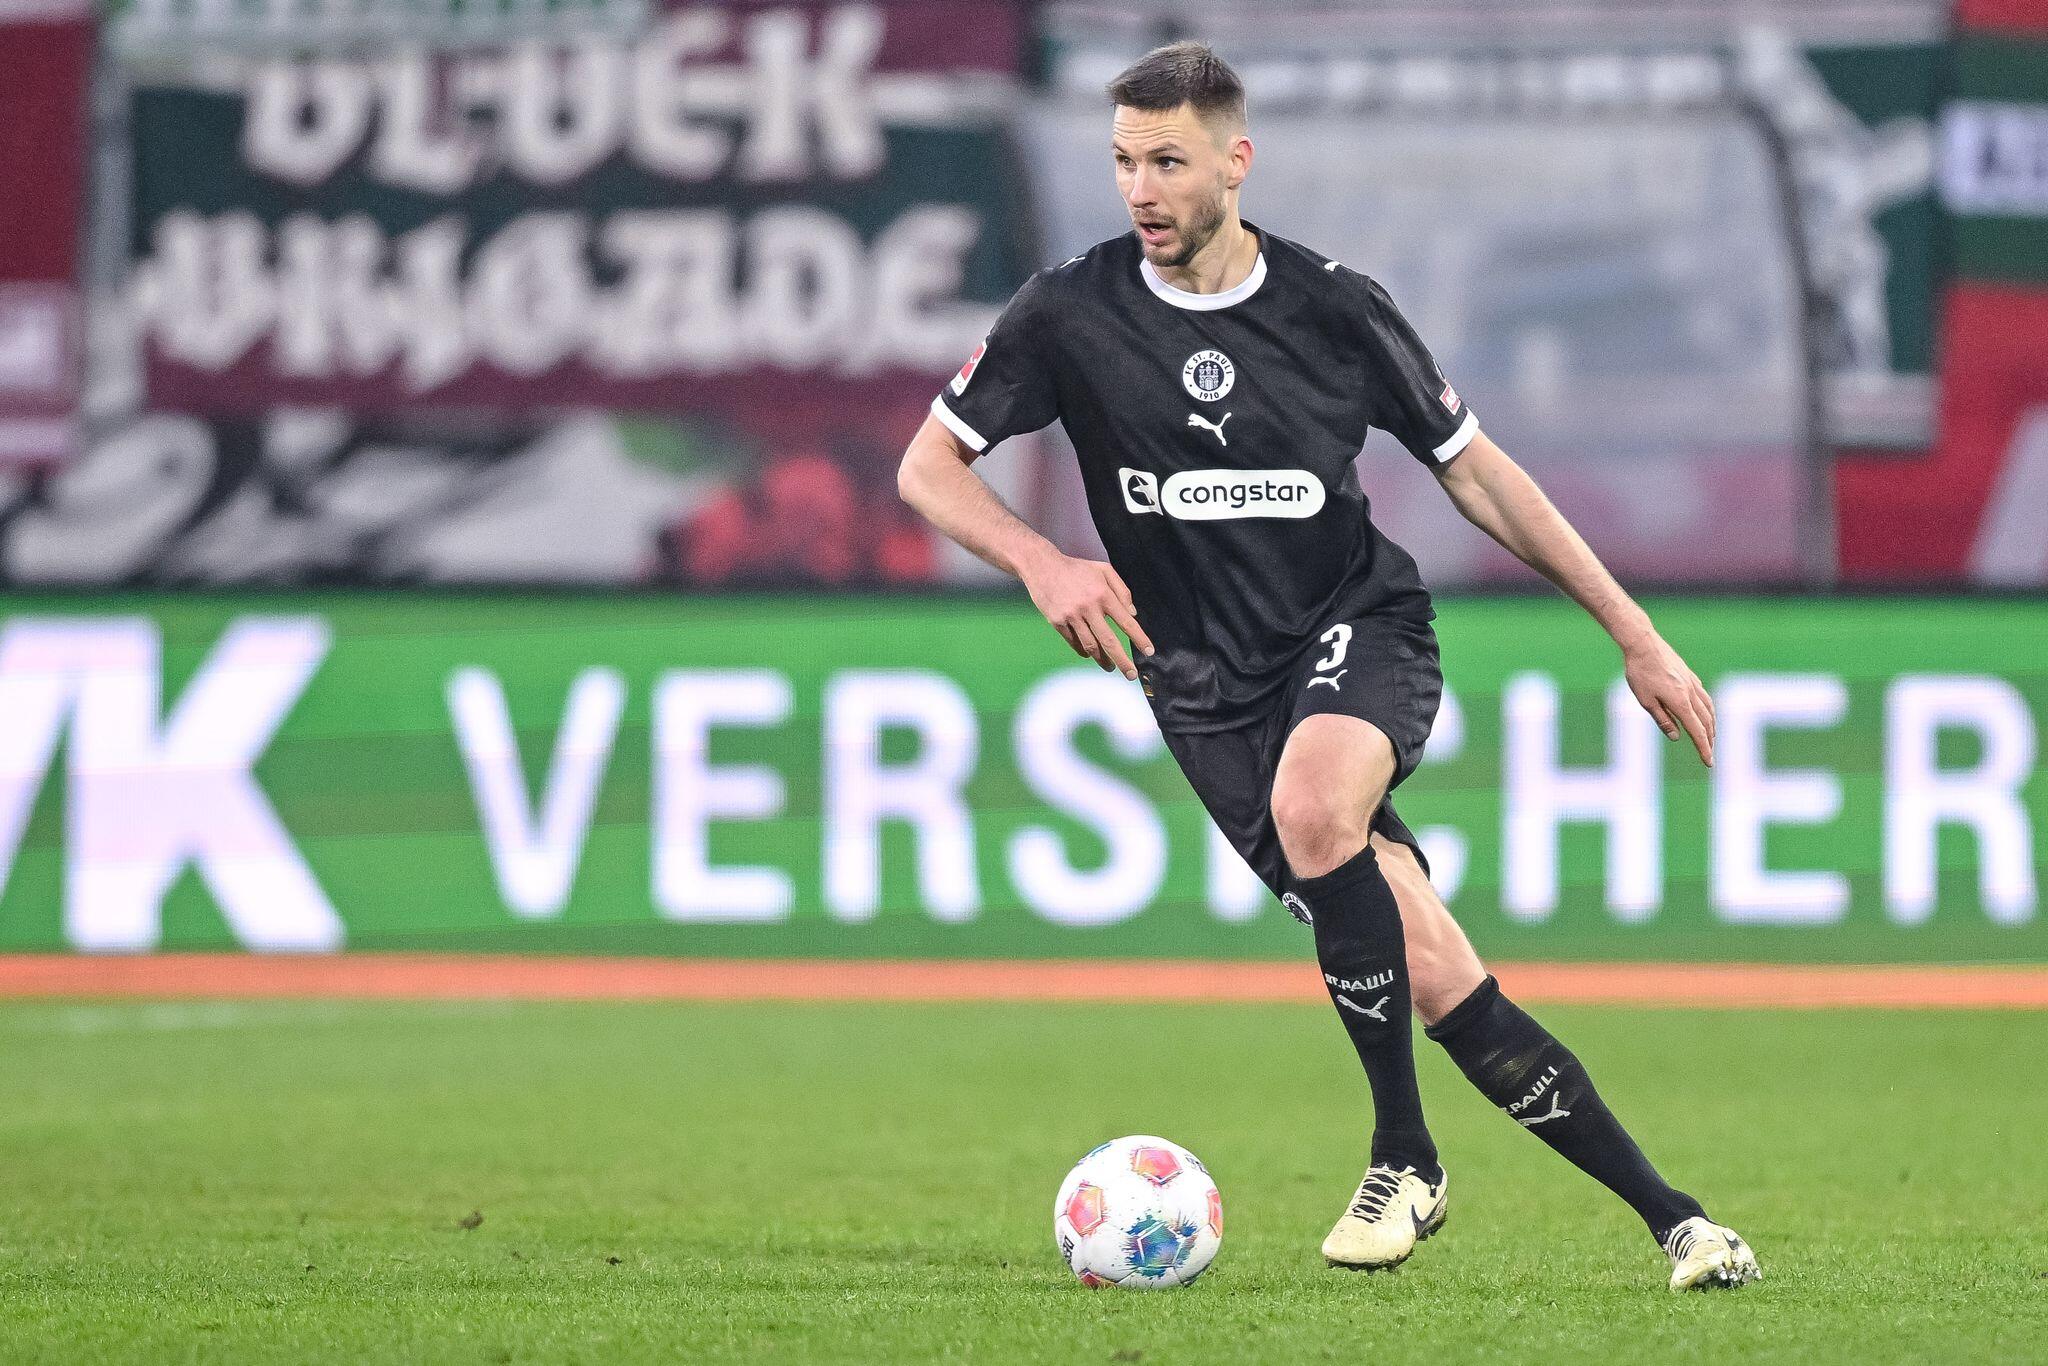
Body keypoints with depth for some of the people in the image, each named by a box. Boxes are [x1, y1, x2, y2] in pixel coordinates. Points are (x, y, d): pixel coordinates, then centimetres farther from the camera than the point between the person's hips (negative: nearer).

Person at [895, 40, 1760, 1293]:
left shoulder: (1334, 307, -3)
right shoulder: (1073, 314, -4)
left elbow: (1474, 470, 6)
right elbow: (929, 467, 1)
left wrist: (1636, 634, 5)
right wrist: (1040, 561, -20)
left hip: (1360, 625, -1)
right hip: (1212, 689, 1)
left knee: (1313, 808, -36)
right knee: (1429, 977, -11)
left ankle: (1403, 1156, -19)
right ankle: (1663, 1211, 0)